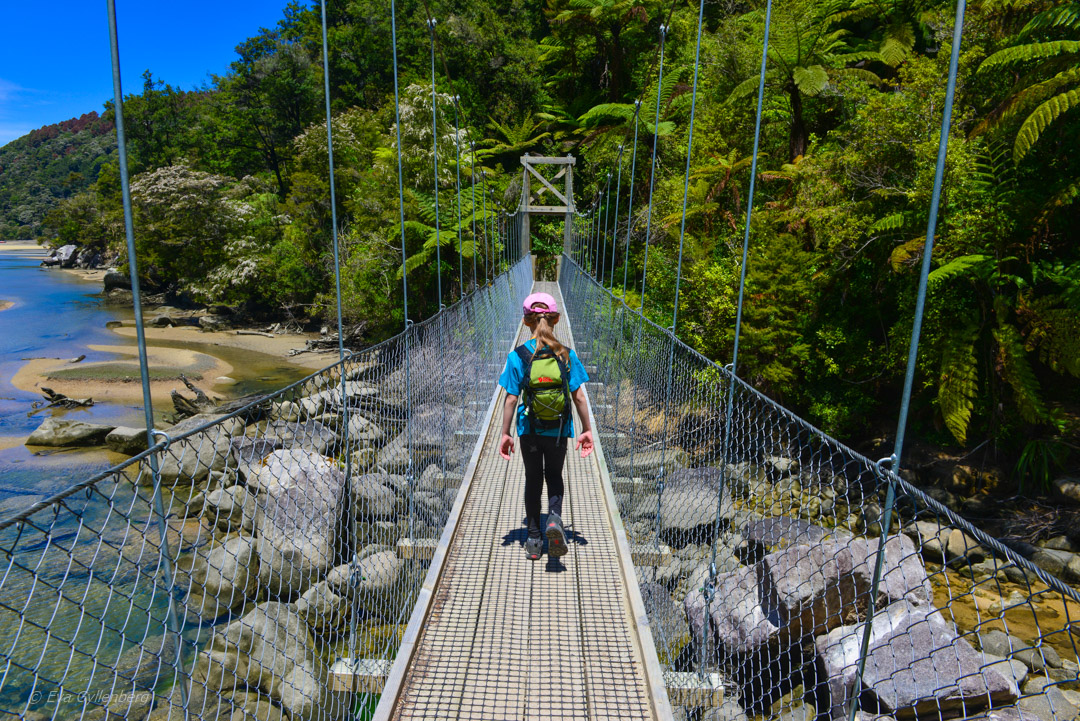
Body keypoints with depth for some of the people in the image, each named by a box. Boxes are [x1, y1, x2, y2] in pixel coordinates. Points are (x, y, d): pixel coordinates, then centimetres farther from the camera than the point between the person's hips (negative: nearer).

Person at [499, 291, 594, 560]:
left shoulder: (518, 356, -10)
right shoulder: (567, 355, -7)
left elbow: (511, 399, -9)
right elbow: (579, 397, -6)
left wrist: (505, 433, 0)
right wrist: (587, 430, 4)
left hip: (529, 430, 0)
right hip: (559, 430, 1)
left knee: (533, 480, 16)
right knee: (554, 475, 21)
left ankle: (534, 538, 22)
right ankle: (555, 518, -6)